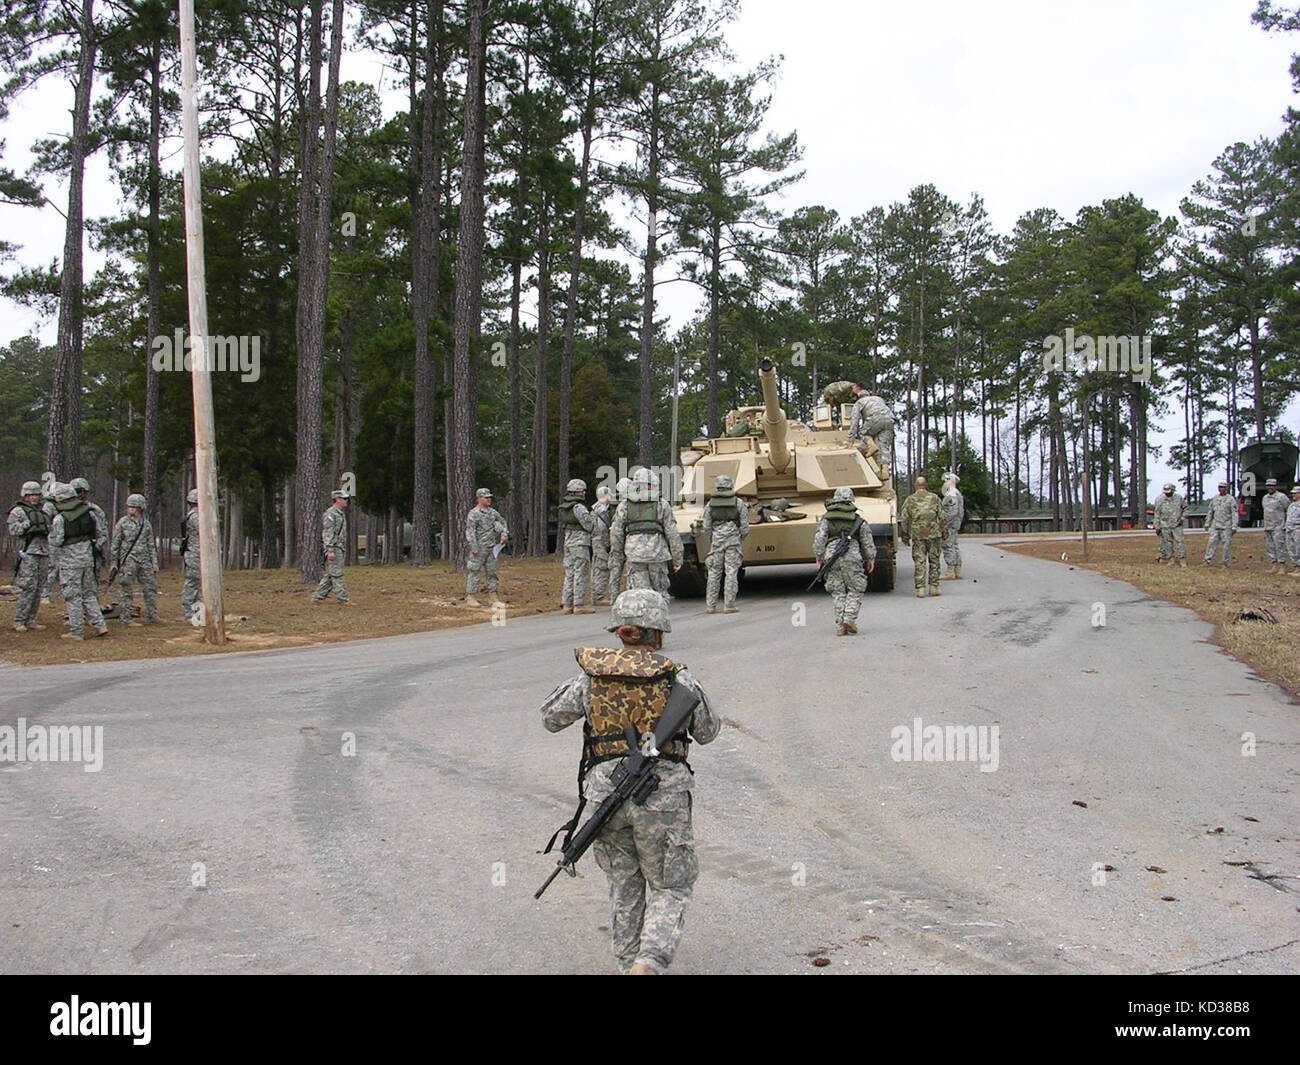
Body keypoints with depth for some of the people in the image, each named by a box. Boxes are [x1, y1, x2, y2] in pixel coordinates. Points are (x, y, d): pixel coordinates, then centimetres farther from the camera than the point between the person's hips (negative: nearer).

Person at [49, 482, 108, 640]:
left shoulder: (60, 518, -12)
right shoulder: (88, 512, 5)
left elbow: (56, 541, -13)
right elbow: (102, 532, 8)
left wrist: (51, 532, 5)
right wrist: (98, 546, 14)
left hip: (70, 561, -6)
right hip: (88, 558, 6)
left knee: (73, 596, 1)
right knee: (89, 593, 15)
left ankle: (76, 632, 4)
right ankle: (100, 625, 9)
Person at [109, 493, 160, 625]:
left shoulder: (146, 524, 11)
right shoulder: (122, 523, -1)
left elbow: (151, 545, 14)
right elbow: (115, 544, 1)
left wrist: (154, 562, 9)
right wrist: (113, 562, -4)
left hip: (145, 560, 4)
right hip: (128, 560, -4)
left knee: (151, 587, 5)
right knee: (125, 589, -3)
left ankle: (151, 616, 14)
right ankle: (125, 618, 2)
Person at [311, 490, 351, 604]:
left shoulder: (340, 514, 19)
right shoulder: (330, 514, -12)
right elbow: (327, 533, -18)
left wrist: (344, 550, 22)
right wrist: (330, 551, -24)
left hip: (340, 549, 10)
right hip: (333, 548, -10)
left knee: (329, 575, 10)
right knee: (337, 574, -8)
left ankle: (318, 597, 14)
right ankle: (342, 599, -8)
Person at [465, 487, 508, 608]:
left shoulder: (493, 512, 11)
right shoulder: (474, 514, -9)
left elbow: (503, 522, 25)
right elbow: (470, 532, -14)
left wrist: (504, 534, 6)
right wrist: (474, 548, -18)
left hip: (492, 548, 7)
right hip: (479, 548, -7)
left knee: (491, 572, 12)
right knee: (474, 572, -6)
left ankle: (493, 595, 19)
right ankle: (469, 598, -5)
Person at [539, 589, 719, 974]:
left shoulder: (591, 678, 1)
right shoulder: (676, 679, -5)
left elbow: (551, 719, 16)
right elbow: (707, 732, 10)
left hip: (605, 793, 3)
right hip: (663, 793, -3)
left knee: (624, 883, 22)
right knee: (670, 886, 11)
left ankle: (629, 961, 28)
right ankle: (650, 960, -9)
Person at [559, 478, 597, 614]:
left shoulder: (564, 507, 11)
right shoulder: (578, 507, -15)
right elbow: (589, 526, -13)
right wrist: (593, 516, 7)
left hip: (568, 543, 9)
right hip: (580, 543, -9)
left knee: (569, 574, 11)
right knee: (581, 574, -5)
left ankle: (567, 604, 12)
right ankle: (579, 605, -6)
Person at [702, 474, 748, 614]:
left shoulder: (710, 504, 3)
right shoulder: (738, 503, 0)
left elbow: (706, 528, 2)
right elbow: (745, 526, 0)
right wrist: (741, 539, 16)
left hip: (716, 541, 2)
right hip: (733, 541, -2)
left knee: (714, 574, 8)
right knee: (731, 573, 0)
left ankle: (711, 605, 7)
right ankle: (729, 605, -3)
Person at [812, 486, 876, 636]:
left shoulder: (826, 519, 8)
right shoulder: (858, 520, 6)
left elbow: (819, 538, -1)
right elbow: (868, 542, 7)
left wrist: (819, 557, 3)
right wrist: (870, 560, 15)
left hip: (831, 557, 2)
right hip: (852, 557, -2)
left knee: (838, 593, 8)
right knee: (855, 591, 11)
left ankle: (840, 627, 4)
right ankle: (850, 618, -7)